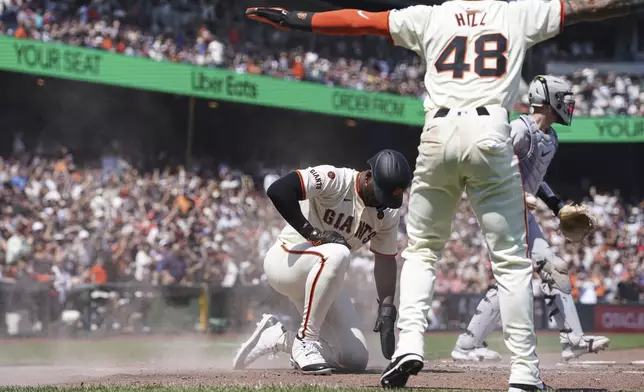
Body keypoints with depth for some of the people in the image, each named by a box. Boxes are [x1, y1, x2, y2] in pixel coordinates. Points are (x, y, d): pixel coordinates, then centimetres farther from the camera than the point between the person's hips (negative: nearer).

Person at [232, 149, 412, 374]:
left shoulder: (388, 214, -2)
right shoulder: (333, 180, -22)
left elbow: (386, 260, 3)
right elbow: (277, 190, -34)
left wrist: (386, 309, -9)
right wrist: (313, 233, -31)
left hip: (322, 281, 7)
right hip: (284, 262, -7)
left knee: (356, 360, -4)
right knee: (337, 253, -40)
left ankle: (278, 338, 15)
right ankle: (306, 339, -25)